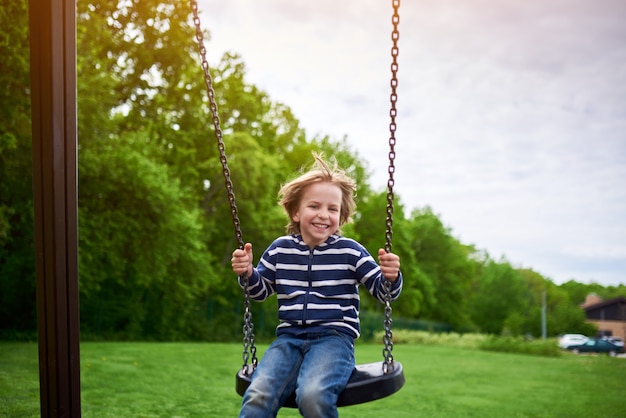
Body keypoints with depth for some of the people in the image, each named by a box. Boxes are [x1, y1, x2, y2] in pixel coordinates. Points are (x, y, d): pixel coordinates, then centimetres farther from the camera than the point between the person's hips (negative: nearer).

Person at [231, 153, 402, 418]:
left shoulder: (350, 251, 1)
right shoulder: (280, 249, 9)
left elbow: (383, 292, 5)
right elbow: (261, 291, 19)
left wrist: (391, 277, -18)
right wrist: (247, 272, -2)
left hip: (334, 337, -2)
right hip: (289, 337, 3)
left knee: (312, 395, -32)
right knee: (258, 396, -25)